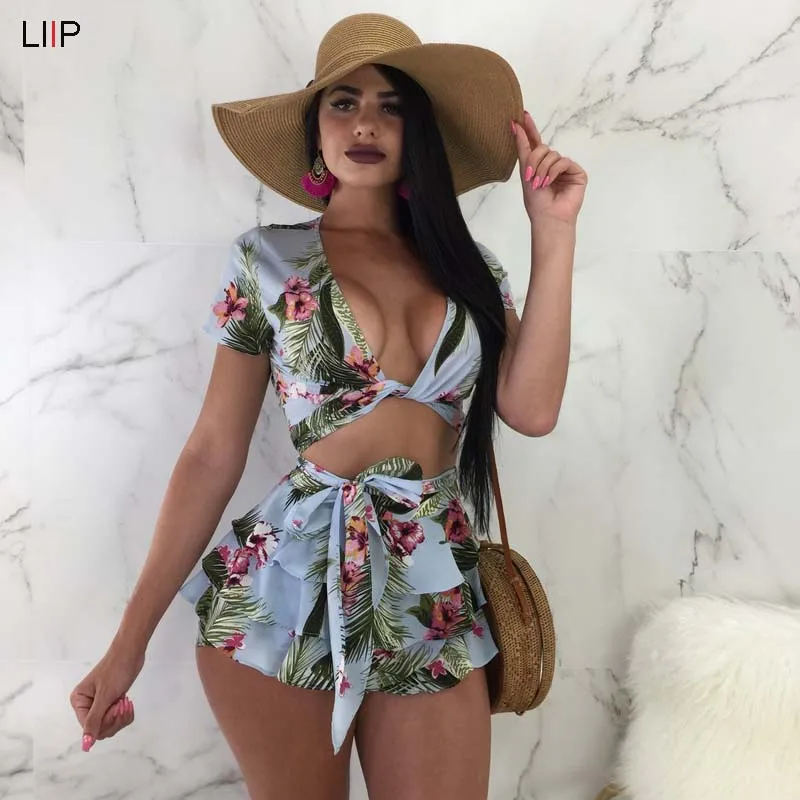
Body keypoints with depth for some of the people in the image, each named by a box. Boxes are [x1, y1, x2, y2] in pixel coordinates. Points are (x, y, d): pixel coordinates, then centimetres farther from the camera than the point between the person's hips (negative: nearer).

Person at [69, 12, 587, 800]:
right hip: (289, 589, -2)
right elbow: (213, 453, -1)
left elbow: (532, 408, -6)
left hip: (436, 598, 3)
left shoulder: (468, 265, 7)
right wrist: (130, 641, -2)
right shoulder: (268, 260, -1)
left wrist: (553, 234, -6)